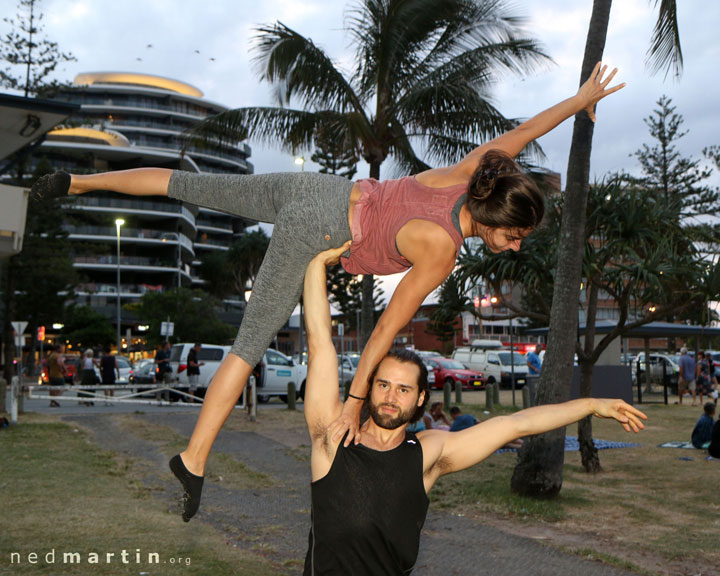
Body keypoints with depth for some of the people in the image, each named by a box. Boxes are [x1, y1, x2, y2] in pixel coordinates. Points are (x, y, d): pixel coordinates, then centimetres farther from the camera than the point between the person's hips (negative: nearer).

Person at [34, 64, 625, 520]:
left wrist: (582, 98, 20)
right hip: (312, 238, -8)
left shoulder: (471, 176, -8)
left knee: (194, 187, 15)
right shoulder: (440, 253, -24)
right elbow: (387, 327, -22)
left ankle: (78, 180, 27)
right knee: (250, 347, -4)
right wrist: (355, 398, -14)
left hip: (315, 188, 8)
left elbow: (515, 135, 6)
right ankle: (192, 462, 1)